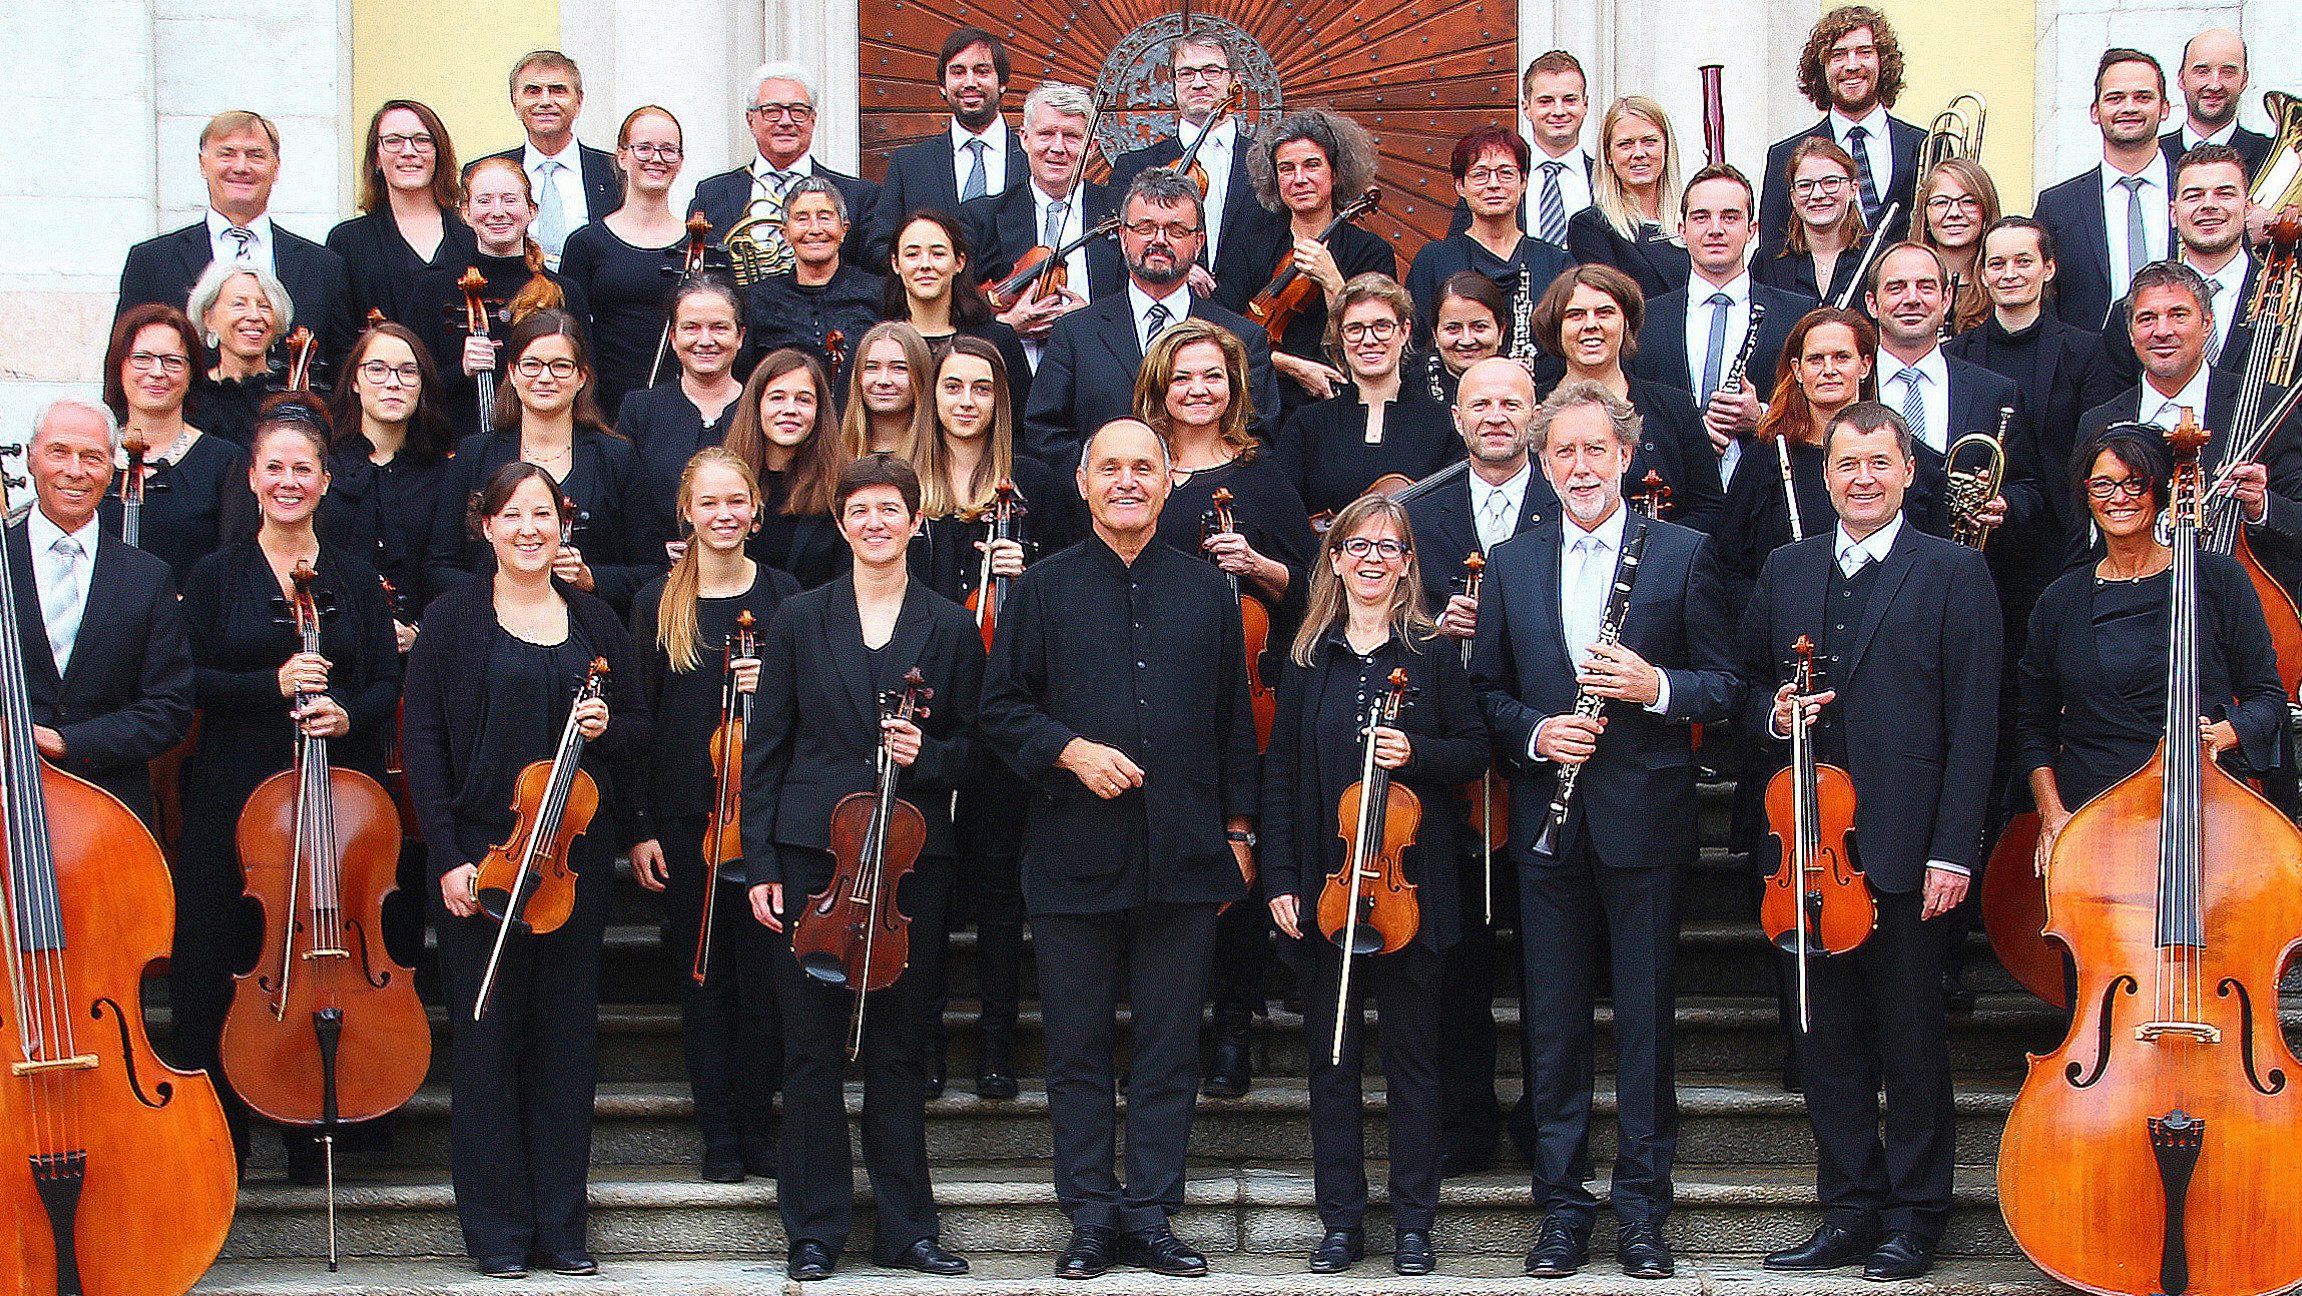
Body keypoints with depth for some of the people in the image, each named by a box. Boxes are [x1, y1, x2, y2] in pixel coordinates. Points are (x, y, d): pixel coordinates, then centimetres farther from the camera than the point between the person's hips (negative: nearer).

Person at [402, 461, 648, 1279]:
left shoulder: (595, 621, 11)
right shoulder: (454, 618, 1)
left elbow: (639, 730, 16)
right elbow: (423, 739, -3)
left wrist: (608, 726, -8)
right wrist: (448, 856, -11)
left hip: (576, 854, 3)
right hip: (481, 849, -3)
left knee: (568, 1034, 6)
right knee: (487, 1036, 0)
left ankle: (560, 1225, 14)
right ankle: (497, 1229, 8)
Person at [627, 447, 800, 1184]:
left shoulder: (783, 597, 3)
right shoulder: (657, 603, 3)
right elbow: (641, 717, 3)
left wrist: (777, 684, -15)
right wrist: (641, 827, -2)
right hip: (685, 818, 0)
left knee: (763, 974, 1)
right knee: (703, 976, 6)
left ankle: (757, 1124, 14)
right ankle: (718, 1131, 14)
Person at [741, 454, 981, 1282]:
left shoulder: (951, 630, 6)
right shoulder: (799, 622, 6)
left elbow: (971, 753, 9)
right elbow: (765, 750, 5)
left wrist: (926, 755, -13)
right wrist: (759, 864, -2)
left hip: (912, 861, 0)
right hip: (811, 856, 0)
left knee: (898, 1050, 5)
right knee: (812, 1051, 2)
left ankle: (906, 1229, 14)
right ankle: (816, 1229, 12)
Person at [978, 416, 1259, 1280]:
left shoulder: (1208, 593, 11)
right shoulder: (1043, 589, 6)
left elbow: (1234, 722, 12)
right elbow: (1002, 711, 5)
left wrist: (1238, 829, 7)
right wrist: (1069, 751, -12)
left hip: (1184, 853, 1)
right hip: (1075, 856, -1)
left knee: (1170, 1046, 4)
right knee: (1079, 1045, 4)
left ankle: (1150, 1216, 12)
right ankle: (1091, 1218, 13)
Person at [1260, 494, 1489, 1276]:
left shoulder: (1433, 653, 2)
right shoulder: (1308, 658, 7)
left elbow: (1474, 752, 3)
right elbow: (1281, 774, 7)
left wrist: (1416, 753, -17)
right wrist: (1280, 879, 0)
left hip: (1407, 882, -2)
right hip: (1325, 883, 2)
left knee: (1412, 1054, 4)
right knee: (1332, 1054, 5)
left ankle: (1413, 1222, 11)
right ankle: (1341, 1219, 13)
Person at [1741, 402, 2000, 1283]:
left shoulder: (1954, 574, -1)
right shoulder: (1786, 571, 12)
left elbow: (1973, 724, -5)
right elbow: (1749, 682, 21)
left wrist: (1953, 850, -11)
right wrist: (1773, 713, -4)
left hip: (1903, 848, -4)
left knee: (1911, 1039, 4)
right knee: (1825, 1036, 8)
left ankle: (1914, 1218, 15)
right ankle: (1851, 1210, 19)